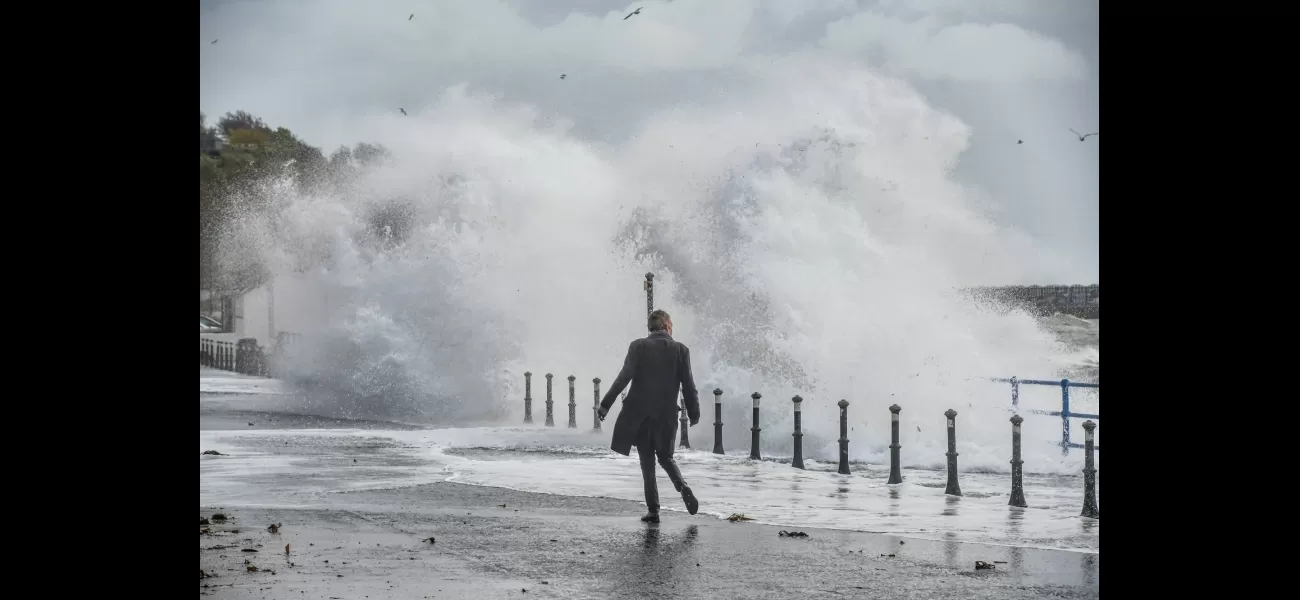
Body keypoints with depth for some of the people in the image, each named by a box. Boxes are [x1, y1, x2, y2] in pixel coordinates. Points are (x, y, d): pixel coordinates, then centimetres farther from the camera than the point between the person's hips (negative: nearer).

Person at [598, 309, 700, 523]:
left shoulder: (638, 346, -4)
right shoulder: (681, 350, -1)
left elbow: (624, 377, -8)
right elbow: (688, 385, 0)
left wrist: (606, 404, -3)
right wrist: (694, 413, 10)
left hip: (639, 413, -1)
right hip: (667, 415, 1)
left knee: (647, 462, 6)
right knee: (665, 457, 18)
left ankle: (653, 510, 3)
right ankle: (683, 488, -9)